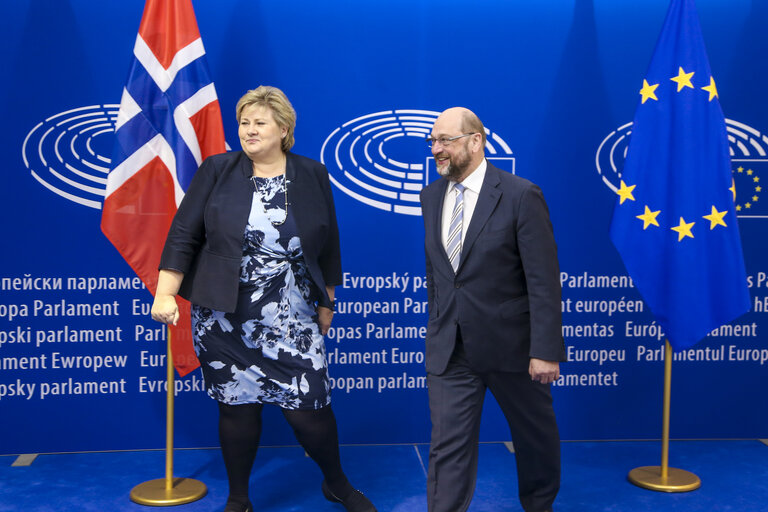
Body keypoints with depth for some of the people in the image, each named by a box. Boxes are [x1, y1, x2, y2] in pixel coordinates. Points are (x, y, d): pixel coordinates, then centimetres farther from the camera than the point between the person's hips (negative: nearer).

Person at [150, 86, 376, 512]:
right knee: (237, 406, 8)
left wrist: (326, 302, 13)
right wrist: (164, 294, -9)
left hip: (292, 319, 0)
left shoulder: (313, 176, 4)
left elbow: (328, 246, 11)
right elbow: (184, 236, -1)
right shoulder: (216, 171, 1)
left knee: (308, 407, 0)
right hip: (225, 318, 0)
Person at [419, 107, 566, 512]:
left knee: (535, 434, 18)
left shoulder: (521, 196, -13)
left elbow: (543, 280, -15)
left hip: (510, 344, -3)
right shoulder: (431, 196, 5)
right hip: (448, 351, 4)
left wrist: (546, 350, -17)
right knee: (448, 448, 2)